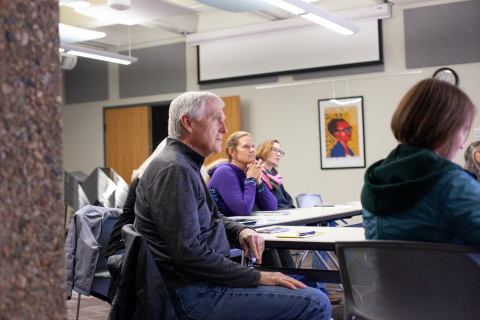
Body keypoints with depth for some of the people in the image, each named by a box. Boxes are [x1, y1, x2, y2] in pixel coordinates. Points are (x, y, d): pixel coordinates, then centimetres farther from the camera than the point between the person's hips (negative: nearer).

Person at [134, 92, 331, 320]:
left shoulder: (186, 164, 16)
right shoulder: (174, 169, -17)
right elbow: (188, 252, -24)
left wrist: (240, 231, 6)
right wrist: (257, 277, -18)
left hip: (200, 283, 11)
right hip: (194, 295, -11)